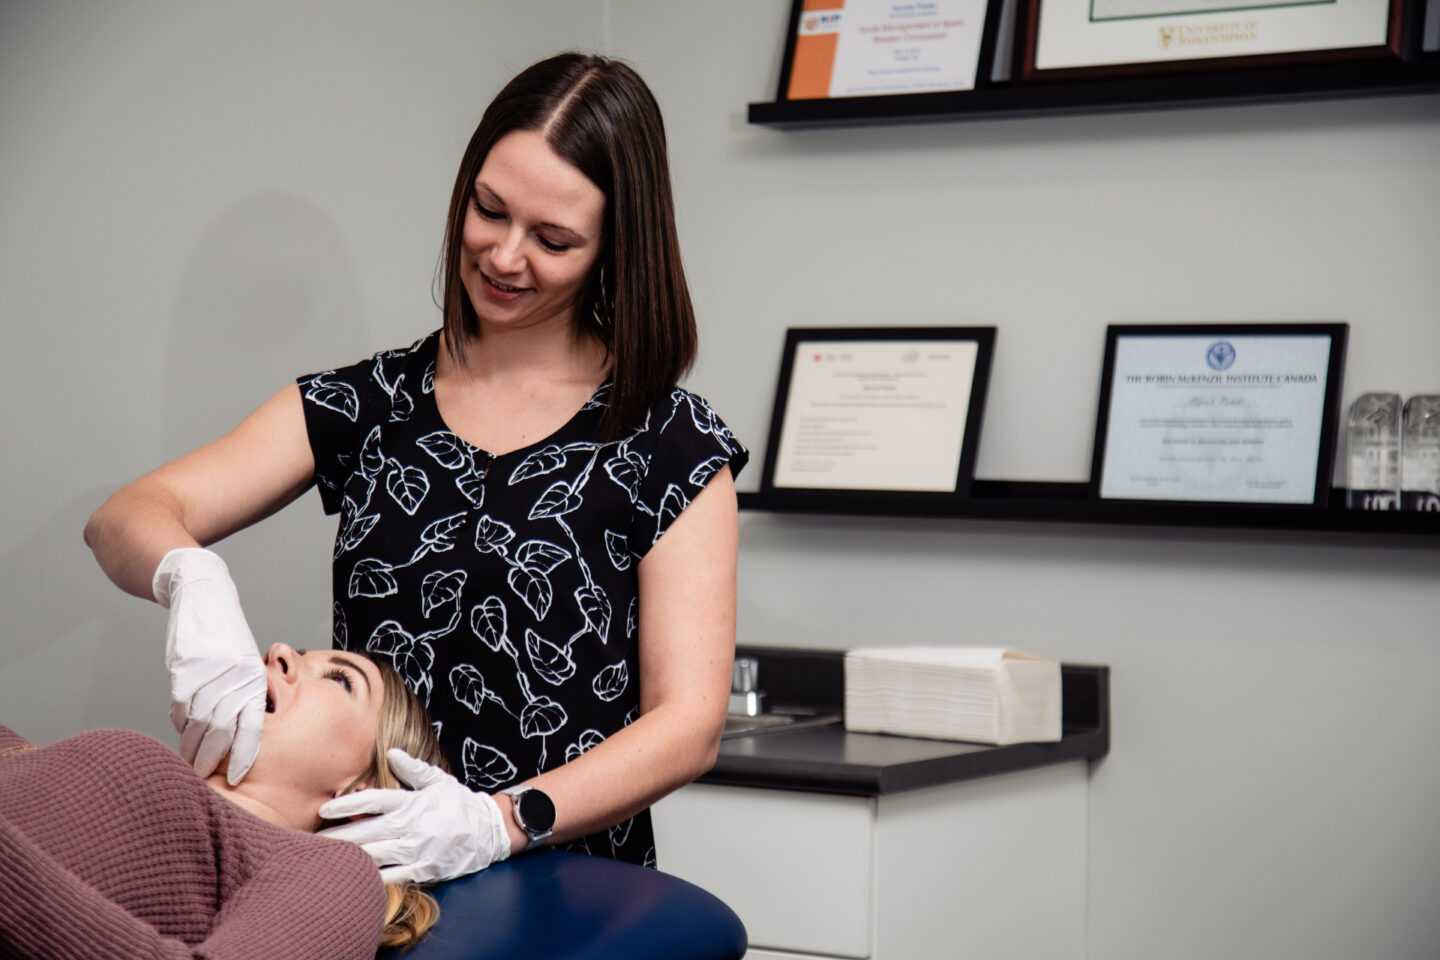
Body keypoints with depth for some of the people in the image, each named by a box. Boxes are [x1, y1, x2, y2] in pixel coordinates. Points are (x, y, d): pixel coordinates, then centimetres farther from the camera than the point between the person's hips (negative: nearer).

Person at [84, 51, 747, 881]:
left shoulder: (673, 446, 5)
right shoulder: (361, 407, 14)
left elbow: (689, 726, -1)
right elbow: (126, 519, 7)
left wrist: (497, 822, -17)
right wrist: (195, 582, -17)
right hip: (364, 883, 2)